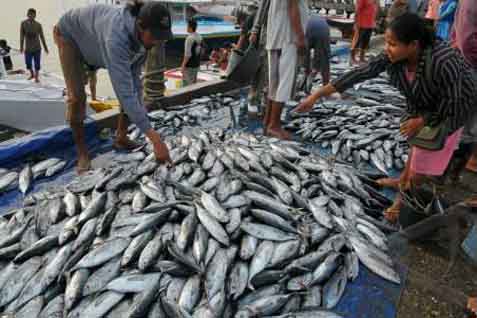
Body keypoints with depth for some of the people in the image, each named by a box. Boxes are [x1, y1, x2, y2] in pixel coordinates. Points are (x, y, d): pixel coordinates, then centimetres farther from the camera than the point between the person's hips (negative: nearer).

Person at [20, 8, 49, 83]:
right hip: (28, 48, 0)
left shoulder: (38, 25, -1)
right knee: (28, 64, 4)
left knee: (37, 64, 1)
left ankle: (36, 77, 19)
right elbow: (22, 36, -2)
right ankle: (32, 74, 32)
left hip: (37, 48, 0)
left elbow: (42, 37, 5)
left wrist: (45, 47, 7)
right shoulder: (23, 23, -2)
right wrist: (21, 47, -6)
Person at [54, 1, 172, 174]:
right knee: (77, 96, -16)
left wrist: (139, 112, -26)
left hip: (97, 39, 6)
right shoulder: (116, 36, -49)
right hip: (70, 34, -6)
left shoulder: (140, 35, -26)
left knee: (134, 86, -4)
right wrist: (155, 138, -54)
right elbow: (124, 91, -52)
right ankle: (82, 153, 1)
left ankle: (121, 138, 11)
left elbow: (134, 78, -17)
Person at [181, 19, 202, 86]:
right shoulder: (199, 37, 5)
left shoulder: (190, 38, -20)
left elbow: (187, 54, -21)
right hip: (197, 64, 8)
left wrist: (183, 66, -16)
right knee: (194, 82, 17)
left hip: (189, 65, -8)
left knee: (187, 84, -1)